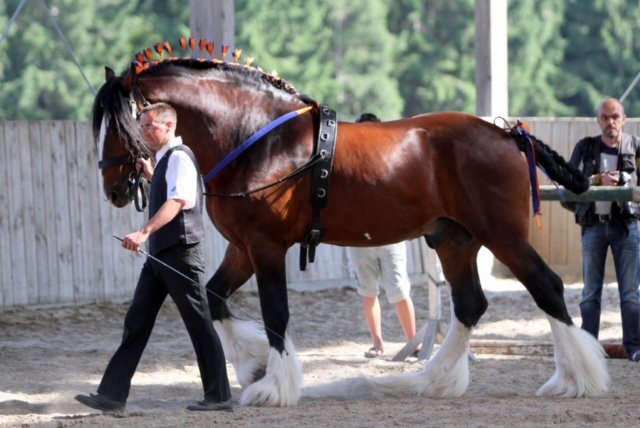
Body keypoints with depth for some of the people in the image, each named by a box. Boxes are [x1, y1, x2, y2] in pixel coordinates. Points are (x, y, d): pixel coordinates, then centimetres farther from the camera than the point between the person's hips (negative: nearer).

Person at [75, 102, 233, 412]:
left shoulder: (179, 157, -13)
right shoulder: (164, 159, 17)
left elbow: (177, 201, -28)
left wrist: (145, 232, -40)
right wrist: (150, 174, 18)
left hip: (180, 253, -10)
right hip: (160, 255, 10)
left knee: (199, 324, -2)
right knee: (137, 322, 6)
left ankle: (219, 397, 5)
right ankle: (112, 394, 5)